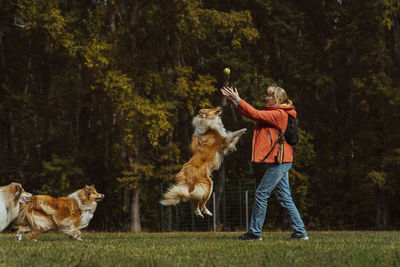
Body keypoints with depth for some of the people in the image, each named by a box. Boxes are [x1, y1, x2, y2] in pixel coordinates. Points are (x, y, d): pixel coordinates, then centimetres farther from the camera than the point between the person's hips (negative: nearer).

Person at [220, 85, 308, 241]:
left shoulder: (279, 114, -11)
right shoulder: (274, 114, 19)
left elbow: (255, 114, -17)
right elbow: (252, 115, 18)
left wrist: (237, 100, -12)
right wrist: (234, 100, 12)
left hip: (279, 162, -10)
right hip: (281, 162, 10)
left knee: (262, 194, -6)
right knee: (285, 198, 9)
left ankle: (254, 232, -3)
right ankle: (300, 232, 9)